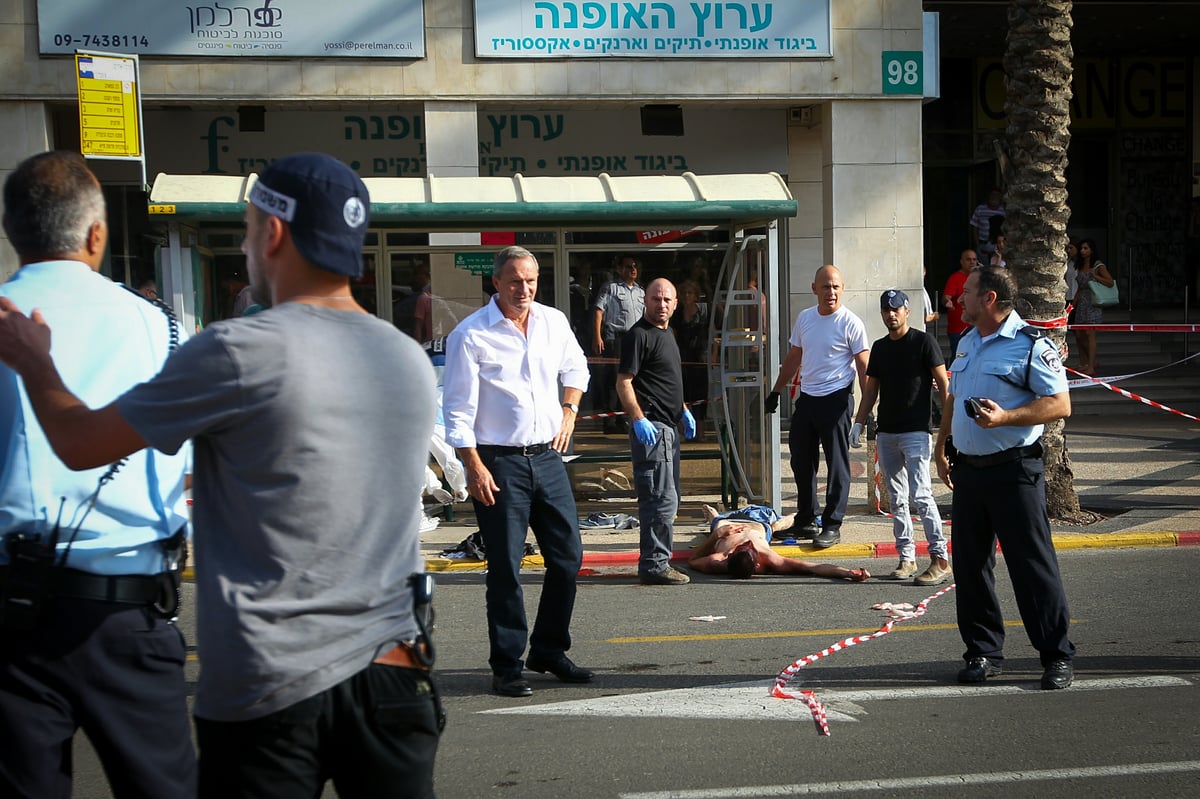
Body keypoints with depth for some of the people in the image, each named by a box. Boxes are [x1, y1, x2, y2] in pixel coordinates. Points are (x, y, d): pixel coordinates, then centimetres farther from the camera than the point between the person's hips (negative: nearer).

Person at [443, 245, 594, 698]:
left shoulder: (554, 322, 8)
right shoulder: (470, 334, -8)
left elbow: (575, 368, 29)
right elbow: (457, 409, -9)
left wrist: (569, 411, 15)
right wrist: (473, 466, -15)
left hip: (547, 456, 6)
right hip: (499, 461, -6)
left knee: (568, 557, 7)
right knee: (505, 567, -3)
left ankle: (549, 650, 24)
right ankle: (507, 667, 7)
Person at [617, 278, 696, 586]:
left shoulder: (667, 333, 17)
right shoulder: (639, 334, -12)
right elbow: (623, 382, -18)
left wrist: (683, 410, 23)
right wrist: (638, 419, -26)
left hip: (668, 426, 11)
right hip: (650, 427, -11)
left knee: (668, 499, 16)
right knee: (662, 499, -12)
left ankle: (658, 562, 24)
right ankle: (654, 566, -7)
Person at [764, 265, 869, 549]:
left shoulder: (850, 323, -9)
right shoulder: (804, 318, 8)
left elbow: (864, 367, -9)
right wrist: (776, 391, 18)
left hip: (836, 399, -6)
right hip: (806, 398, 6)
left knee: (837, 464, 0)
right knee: (801, 462, 13)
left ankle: (832, 525, 8)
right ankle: (806, 520, 26)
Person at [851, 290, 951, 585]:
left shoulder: (923, 342, -4)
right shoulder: (880, 347, 14)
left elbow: (943, 383, -6)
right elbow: (871, 389, 20)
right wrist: (858, 423, 12)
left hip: (915, 431, -7)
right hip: (886, 433, 7)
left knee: (921, 494, -13)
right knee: (897, 499, 7)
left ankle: (940, 559, -10)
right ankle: (906, 558, 13)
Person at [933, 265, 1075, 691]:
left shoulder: (1030, 345, -10)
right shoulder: (967, 344, 15)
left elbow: (1060, 404, -15)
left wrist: (1004, 417, -24)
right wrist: (942, 448, 19)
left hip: (1014, 471, -7)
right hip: (968, 469, 8)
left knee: (1033, 564, -4)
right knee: (970, 565, 10)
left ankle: (1057, 656, 6)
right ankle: (984, 652, 21)